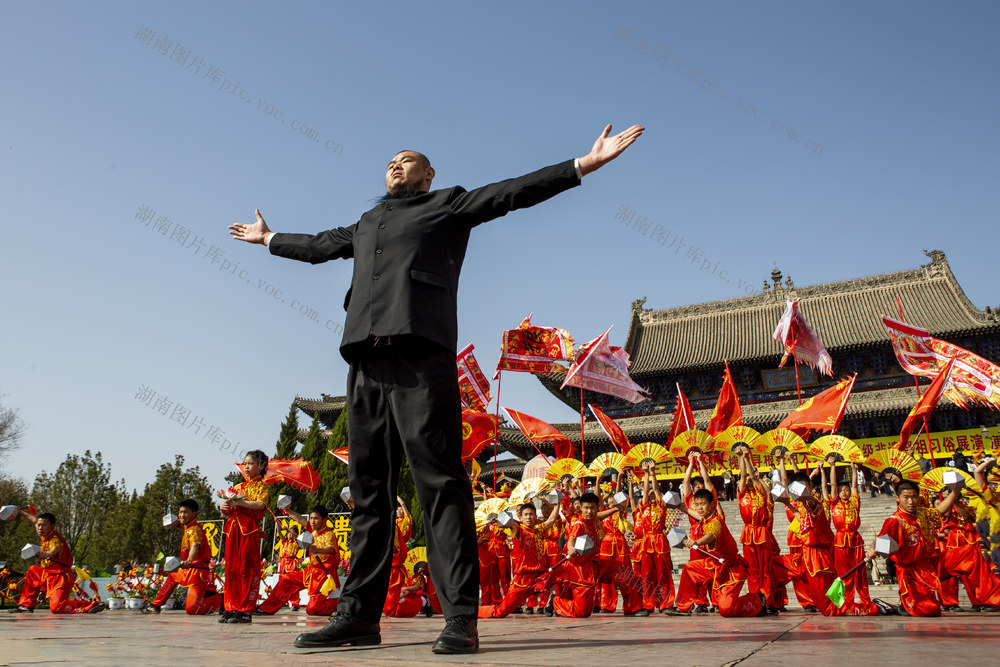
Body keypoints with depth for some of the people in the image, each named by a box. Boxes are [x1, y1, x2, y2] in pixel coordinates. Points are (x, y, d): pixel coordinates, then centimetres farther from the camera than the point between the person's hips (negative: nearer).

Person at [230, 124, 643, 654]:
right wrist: (268, 239, 61)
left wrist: (585, 164, 1)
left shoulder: (448, 204, 18)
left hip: (420, 351, -6)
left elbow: (510, 193, 9)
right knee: (368, 486, 4)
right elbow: (318, 246, 48)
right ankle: (359, 614, 7)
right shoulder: (366, 225, 34)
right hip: (365, 359, 6)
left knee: (438, 480, -12)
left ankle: (460, 618, -13)